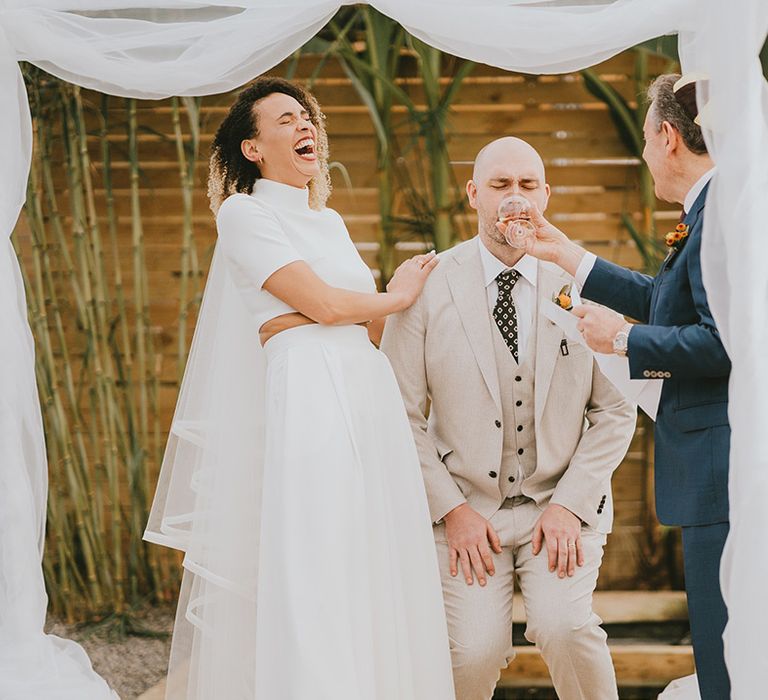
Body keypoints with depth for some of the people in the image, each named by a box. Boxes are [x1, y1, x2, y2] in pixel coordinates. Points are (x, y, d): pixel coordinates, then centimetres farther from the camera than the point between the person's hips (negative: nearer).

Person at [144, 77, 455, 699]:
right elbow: (324, 304, -8)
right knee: (309, 585, -10)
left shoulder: (330, 222, 22)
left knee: (374, 580, 4)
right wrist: (399, 296, 6)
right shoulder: (244, 213, -1)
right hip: (305, 403, -7)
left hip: (372, 399, 7)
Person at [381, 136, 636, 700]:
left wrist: (569, 505, -7)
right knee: (475, 652, -20)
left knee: (564, 628, -24)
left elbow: (616, 410, 3)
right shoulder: (427, 288, -2)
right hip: (464, 506, 0)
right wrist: (451, 510, -8)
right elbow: (400, 415, 0)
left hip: (563, 503, 1)